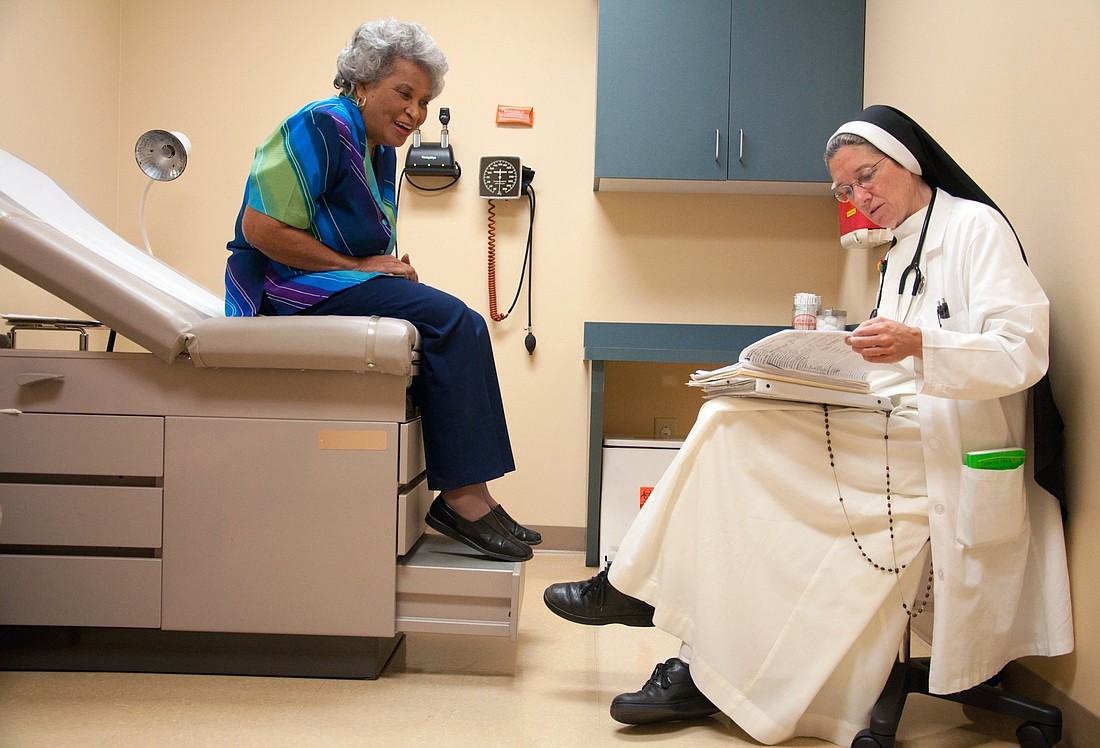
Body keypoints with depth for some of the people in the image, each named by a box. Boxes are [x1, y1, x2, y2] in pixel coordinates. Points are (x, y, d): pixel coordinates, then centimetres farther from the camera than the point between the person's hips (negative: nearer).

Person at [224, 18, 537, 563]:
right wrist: (359, 267, -17)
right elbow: (260, 229, -19)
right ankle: (462, 496, -24)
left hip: (341, 287, 9)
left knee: (458, 327, -10)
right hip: (289, 287, -9)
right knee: (451, 321, -25)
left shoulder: (381, 151, 16)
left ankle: (460, 495, -14)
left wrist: (390, 268, 1)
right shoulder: (321, 127, -12)